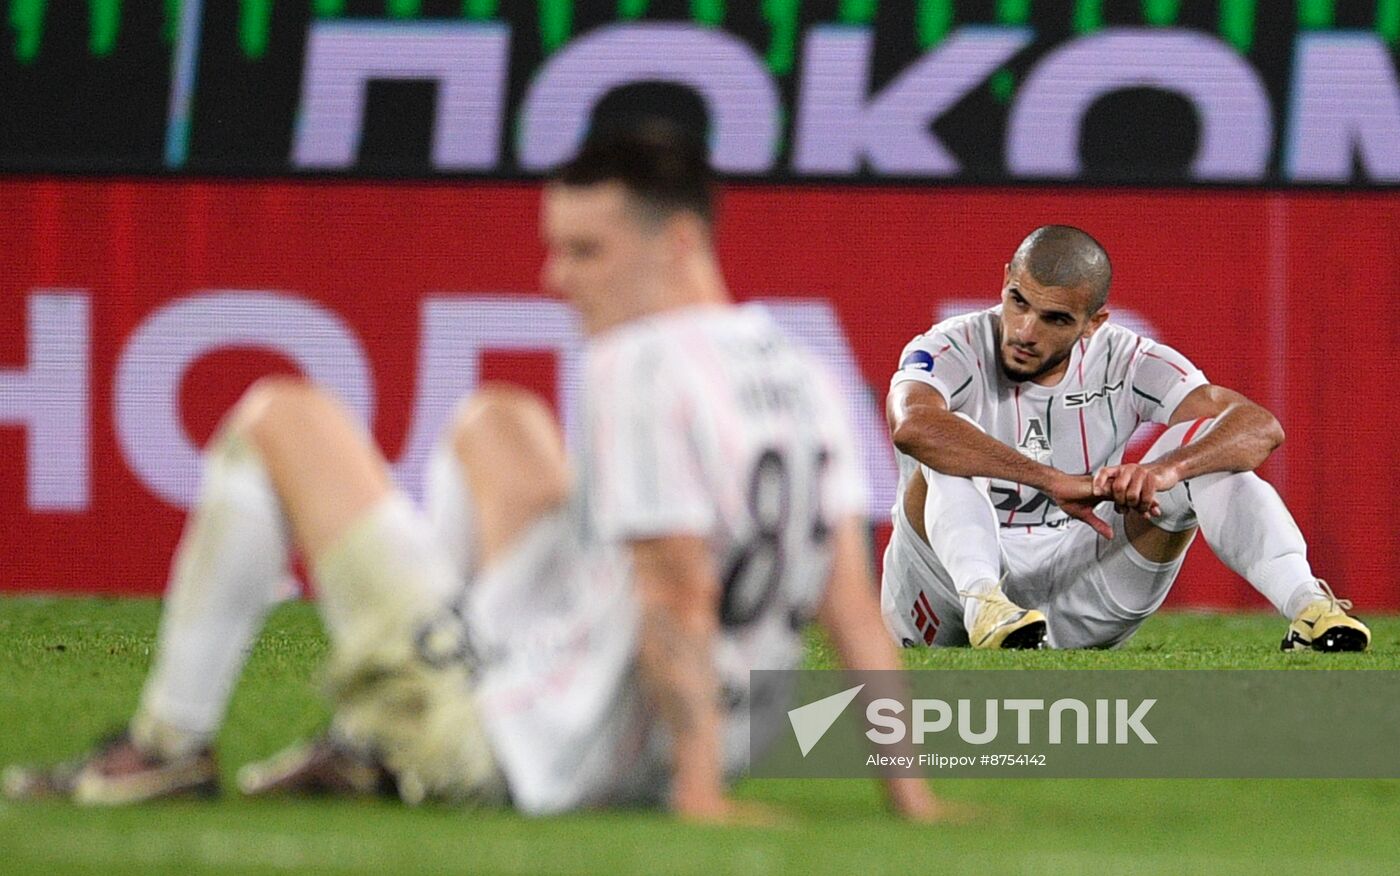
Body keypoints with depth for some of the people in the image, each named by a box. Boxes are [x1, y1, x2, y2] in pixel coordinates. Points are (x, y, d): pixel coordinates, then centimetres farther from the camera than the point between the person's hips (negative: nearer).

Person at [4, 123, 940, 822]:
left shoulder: (644, 369, -19)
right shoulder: (803, 376, 5)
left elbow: (679, 598, -24)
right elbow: (852, 595, 3)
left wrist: (699, 789, -25)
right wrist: (905, 780, 3)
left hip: (526, 749, -8)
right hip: (648, 761, 8)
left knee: (278, 420, 4)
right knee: (498, 423, 30)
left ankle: (170, 744, 9)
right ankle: (383, 754, 28)